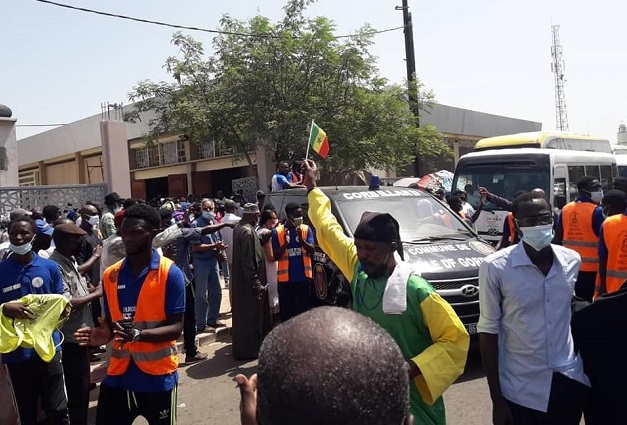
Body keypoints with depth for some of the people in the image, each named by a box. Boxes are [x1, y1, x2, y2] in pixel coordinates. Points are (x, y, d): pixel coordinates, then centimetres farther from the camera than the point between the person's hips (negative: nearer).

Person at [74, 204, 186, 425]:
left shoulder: (170, 273, -12)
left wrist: (139, 335, -29)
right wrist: (105, 334, -9)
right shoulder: (110, 275, 4)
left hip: (158, 374, -4)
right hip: (119, 373, 4)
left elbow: (176, 327, -14)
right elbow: (111, 321, 14)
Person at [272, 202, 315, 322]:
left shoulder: (306, 229, 2)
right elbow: (275, 256, -3)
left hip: (304, 277, 1)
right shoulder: (277, 232, -2)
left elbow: (312, 251, -4)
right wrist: (285, 243, -20)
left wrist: (301, 240, -21)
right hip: (286, 278, -1)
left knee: (305, 309, 8)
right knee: (287, 311, 6)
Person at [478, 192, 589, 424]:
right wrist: (497, 399, -10)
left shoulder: (572, 260, -2)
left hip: (570, 380, 4)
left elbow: (573, 316, 11)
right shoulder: (496, 267, -15)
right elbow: (488, 332, -11)